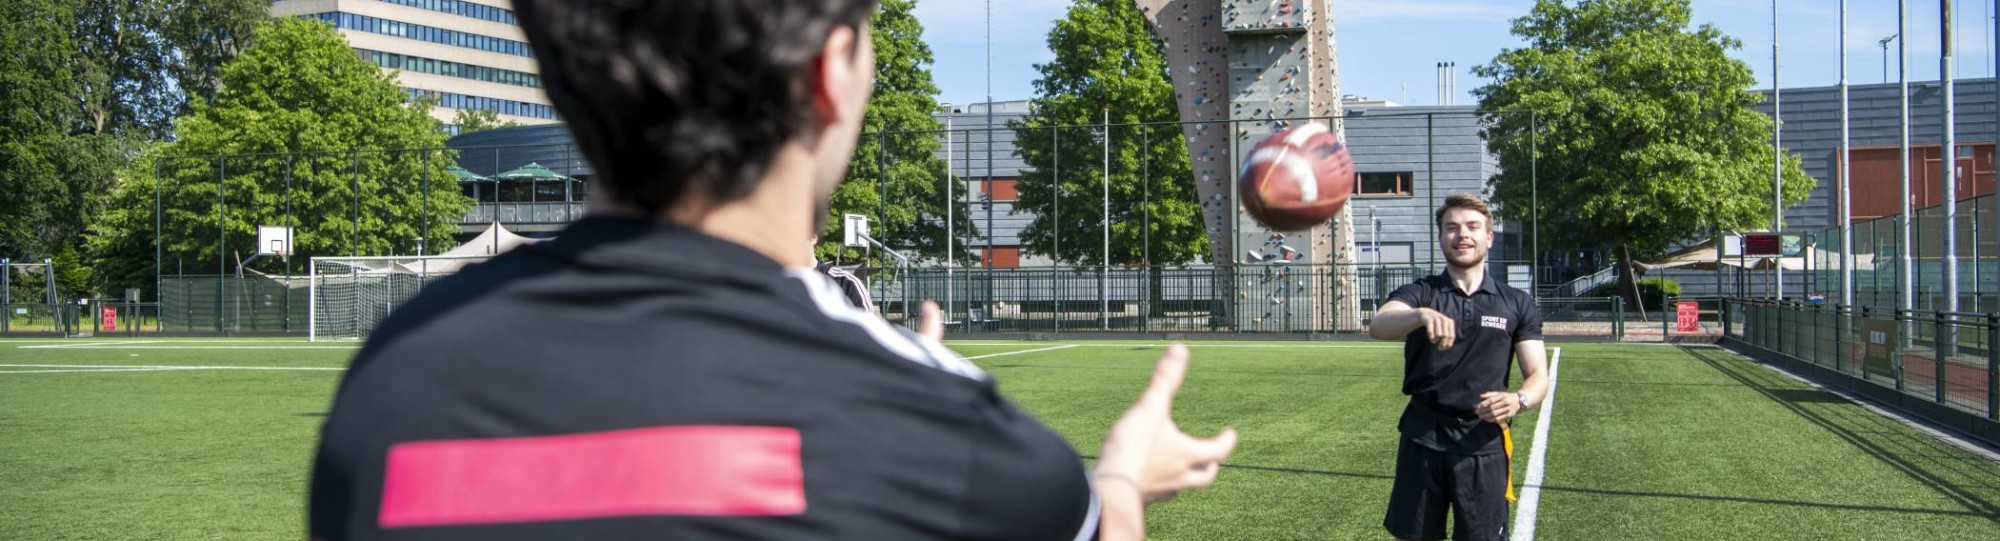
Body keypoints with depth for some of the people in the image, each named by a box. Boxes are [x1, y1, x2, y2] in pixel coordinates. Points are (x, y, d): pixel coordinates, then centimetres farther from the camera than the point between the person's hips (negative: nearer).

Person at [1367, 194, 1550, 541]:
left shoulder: (1518, 304, 5)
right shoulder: (1419, 293, 1)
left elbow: (1538, 377, 2)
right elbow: (1377, 326, -21)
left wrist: (1518, 400, -22)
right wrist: (1421, 315, -43)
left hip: (1484, 444, 0)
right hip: (1422, 439, 0)